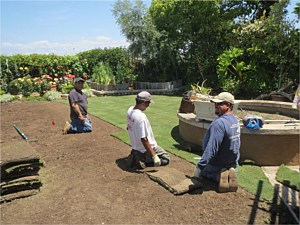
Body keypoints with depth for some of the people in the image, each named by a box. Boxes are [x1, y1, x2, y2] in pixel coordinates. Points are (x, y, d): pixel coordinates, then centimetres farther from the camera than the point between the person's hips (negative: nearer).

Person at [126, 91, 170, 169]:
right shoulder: (141, 117, -31)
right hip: (145, 149, -8)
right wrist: (154, 156, -25)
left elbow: (129, 128, 11)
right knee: (166, 158, 7)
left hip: (135, 146, 8)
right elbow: (143, 139, -30)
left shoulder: (130, 110, -3)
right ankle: (143, 162, -8)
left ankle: (136, 155, 10)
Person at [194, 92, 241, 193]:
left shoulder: (219, 123, -32)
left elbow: (211, 149, -35)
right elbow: (237, 145, 10)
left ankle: (218, 176, -6)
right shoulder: (235, 121, 0)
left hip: (217, 165, -8)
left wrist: (200, 166, -31)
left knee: (198, 172, 18)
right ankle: (228, 173, 6)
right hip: (232, 164, 8)